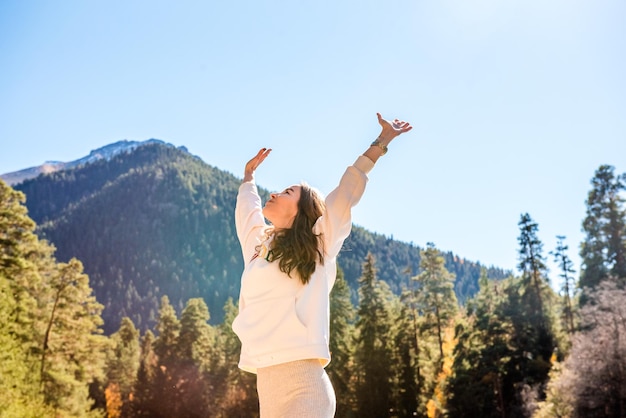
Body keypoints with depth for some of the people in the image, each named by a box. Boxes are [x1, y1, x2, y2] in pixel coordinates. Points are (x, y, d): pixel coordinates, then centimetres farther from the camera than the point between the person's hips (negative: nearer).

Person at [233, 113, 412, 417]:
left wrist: (381, 141, 10)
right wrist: (249, 172, 52)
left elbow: (348, 190, 5)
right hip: (267, 382, 6)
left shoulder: (316, 245, 4)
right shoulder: (257, 242, 18)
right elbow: (246, 206, 36)